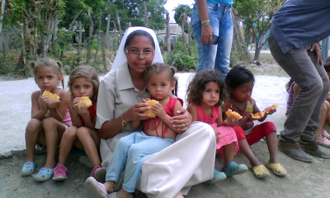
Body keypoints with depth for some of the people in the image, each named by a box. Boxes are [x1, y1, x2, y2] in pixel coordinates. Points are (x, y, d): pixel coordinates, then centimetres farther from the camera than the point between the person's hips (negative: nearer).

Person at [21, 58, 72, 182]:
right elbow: (34, 117, -11)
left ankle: (50, 163, -32)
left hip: (61, 134, -3)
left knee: (49, 121, -32)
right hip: (44, 137, 3)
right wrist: (44, 109, -30)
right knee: (33, 123, -26)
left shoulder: (62, 95, -14)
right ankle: (30, 160, -11)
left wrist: (53, 108, -34)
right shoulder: (36, 95, -2)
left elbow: (60, 119, -15)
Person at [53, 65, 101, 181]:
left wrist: (85, 114, -30)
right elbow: (77, 125, -9)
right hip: (81, 144, 4)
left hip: (97, 142, -3)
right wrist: (75, 112, -27)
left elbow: (94, 129, -14)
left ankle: (97, 168, -35)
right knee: (71, 130, -25)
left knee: (83, 131, -30)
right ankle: (60, 166, -8)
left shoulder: (98, 102, -17)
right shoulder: (71, 102, -7)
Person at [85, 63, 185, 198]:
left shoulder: (174, 103, 3)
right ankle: (109, 184, -18)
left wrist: (163, 114, -12)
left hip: (164, 141, -5)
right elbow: (134, 127, 15)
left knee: (135, 149, -28)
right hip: (144, 136, 6)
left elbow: (180, 129, -6)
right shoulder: (148, 102, 18)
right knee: (123, 142, -21)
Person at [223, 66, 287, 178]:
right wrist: (246, 119, -34)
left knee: (269, 125, -11)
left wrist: (265, 113, -12)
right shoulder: (228, 105, -16)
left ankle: (273, 160, -21)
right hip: (237, 139, -6)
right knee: (237, 130, -38)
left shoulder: (250, 101, 3)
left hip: (250, 136, 7)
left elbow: (260, 118, 10)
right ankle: (254, 162, -43)